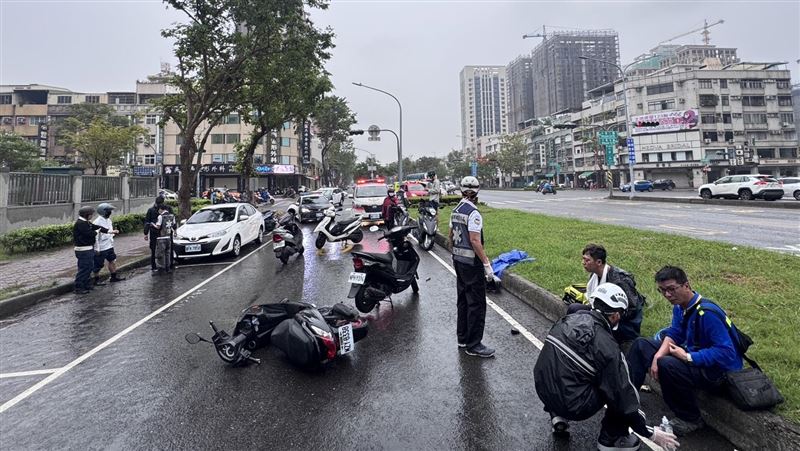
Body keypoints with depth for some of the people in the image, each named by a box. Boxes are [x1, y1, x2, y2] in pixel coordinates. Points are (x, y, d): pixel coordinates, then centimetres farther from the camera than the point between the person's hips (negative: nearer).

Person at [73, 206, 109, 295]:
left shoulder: (86, 223, 13)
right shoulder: (80, 224, -18)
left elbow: (96, 227, 16)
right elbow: (89, 233, -24)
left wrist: (108, 231, 9)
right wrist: (96, 232, -4)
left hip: (89, 249, 11)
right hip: (83, 250, -11)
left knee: (89, 267, 18)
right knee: (83, 268, -6)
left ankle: (87, 284, 30)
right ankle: (78, 288, -1)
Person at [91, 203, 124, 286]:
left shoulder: (108, 220, 7)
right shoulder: (97, 222, -20)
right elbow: (95, 236, -19)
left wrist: (113, 232, 3)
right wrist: (97, 249, -19)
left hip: (109, 246, 9)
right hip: (101, 248, -9)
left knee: (112, 260, 16)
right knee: (98, 265, 4)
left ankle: (114, 277, 29)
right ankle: (96, 280, 17)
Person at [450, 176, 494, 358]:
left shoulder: (455, 211, 8)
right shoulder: (473, 213, -19)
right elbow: (475, 241, -24)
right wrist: (487, 264, -21)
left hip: (458, 260, 9)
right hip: (472, 263, -9)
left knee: (463, 300, 17)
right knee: (477, 303, -2)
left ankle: (462, 337, 27)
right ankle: (473, 344, 4)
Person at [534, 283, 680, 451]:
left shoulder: (569, 319, 0)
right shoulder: (607, 347, -16)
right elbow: (623, 396, -9)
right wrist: (650, 433, 5)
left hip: (543, 391, 6)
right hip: (572, 406, -6)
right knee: (625, 393, 6)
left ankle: (558, 417, 26)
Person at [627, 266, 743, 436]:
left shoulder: (707, 313, -29)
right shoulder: (680, 306, -2)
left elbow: (726, 353, -31)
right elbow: (674, 333, 3)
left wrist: (688, 357, -27)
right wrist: (658, 355, -15)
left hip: (718, 369, -9)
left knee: (667, 365, -34)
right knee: (641, 344, 6)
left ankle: (691, 420, -10)